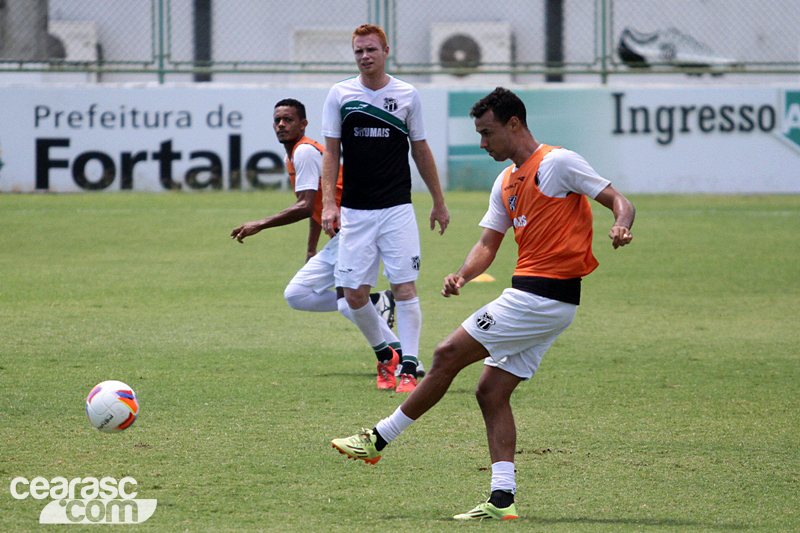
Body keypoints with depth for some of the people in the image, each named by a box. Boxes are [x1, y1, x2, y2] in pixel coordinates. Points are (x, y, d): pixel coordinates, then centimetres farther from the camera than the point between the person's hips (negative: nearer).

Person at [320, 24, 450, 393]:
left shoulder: (407, 95, 4)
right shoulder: (340, 95, 3)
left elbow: (421, 151, 12)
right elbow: (331, 152, 4)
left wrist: (439, 202, 15)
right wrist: (328, 203, -6)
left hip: (397, 208, -1)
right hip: (355, 210, 1)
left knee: (404, 288, -8)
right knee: (354, 294, -1)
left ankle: (408, 369, -5)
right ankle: (385, 357, 21)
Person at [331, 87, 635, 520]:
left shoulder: (558, 162, -8)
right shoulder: (506, 184, 18)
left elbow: (618, 201, -7)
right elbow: (488, 243, 16)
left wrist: (619, 226, -30)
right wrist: (463, 275, -4)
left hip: (541, 298, -9)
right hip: (532, 297, 9)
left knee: (448, 355, -6)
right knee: (491, 391, 4)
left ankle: (378, 440, 3)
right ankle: (502, 499, 0)